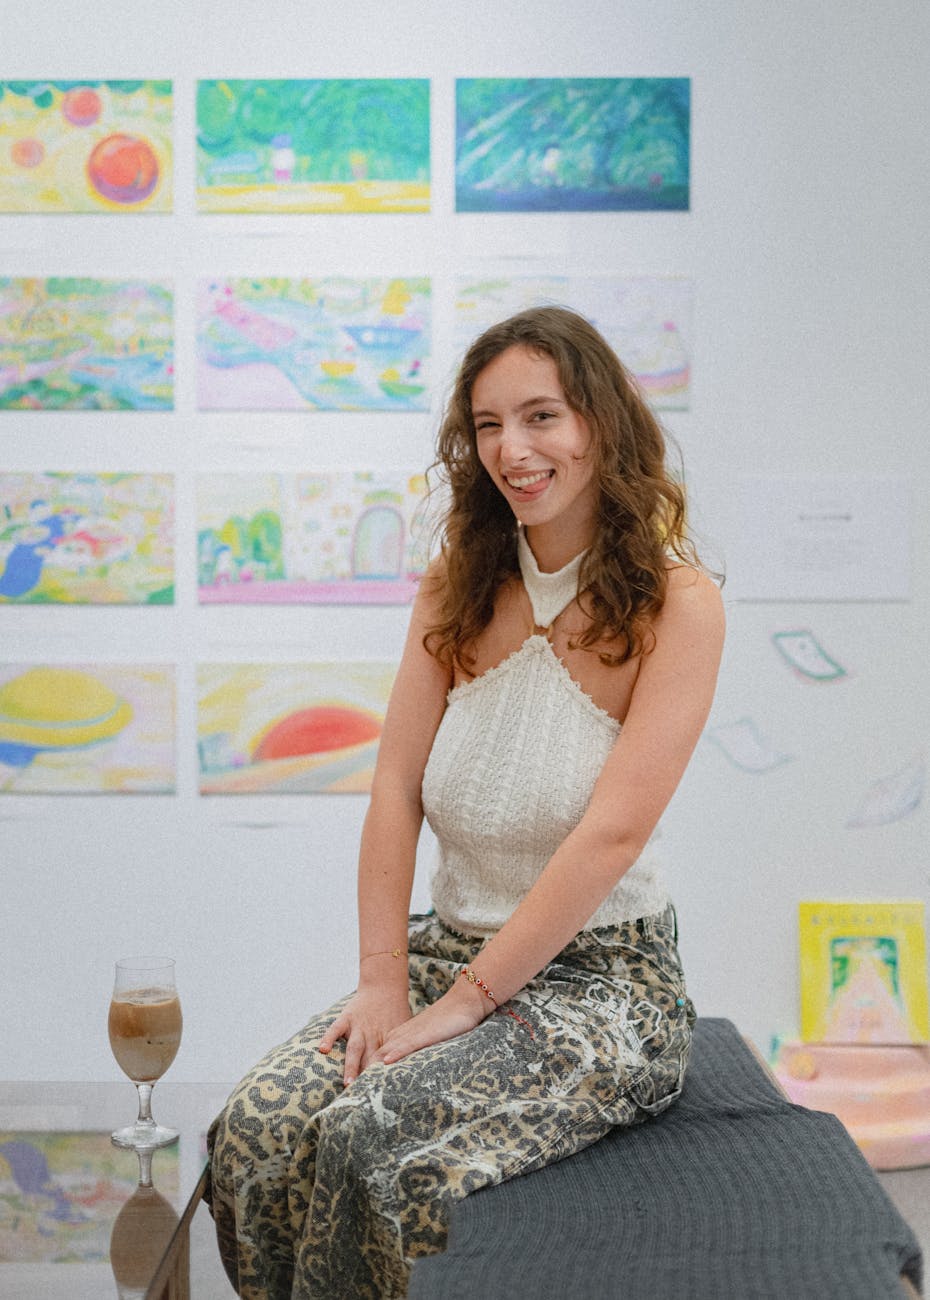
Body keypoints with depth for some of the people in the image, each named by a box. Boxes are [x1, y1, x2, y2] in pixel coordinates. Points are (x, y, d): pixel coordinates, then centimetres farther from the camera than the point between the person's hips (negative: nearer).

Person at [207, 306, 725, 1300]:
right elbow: (397, 790, 1)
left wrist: (467, 998, -18)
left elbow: (613, 833, -18)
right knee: (257, 1133, -20)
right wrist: (382, 982, -9)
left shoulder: (676, 603, -11)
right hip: (449, 950, 5)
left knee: (373, 1143, -28)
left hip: (600, 977, -4)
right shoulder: (457, 586, 6)